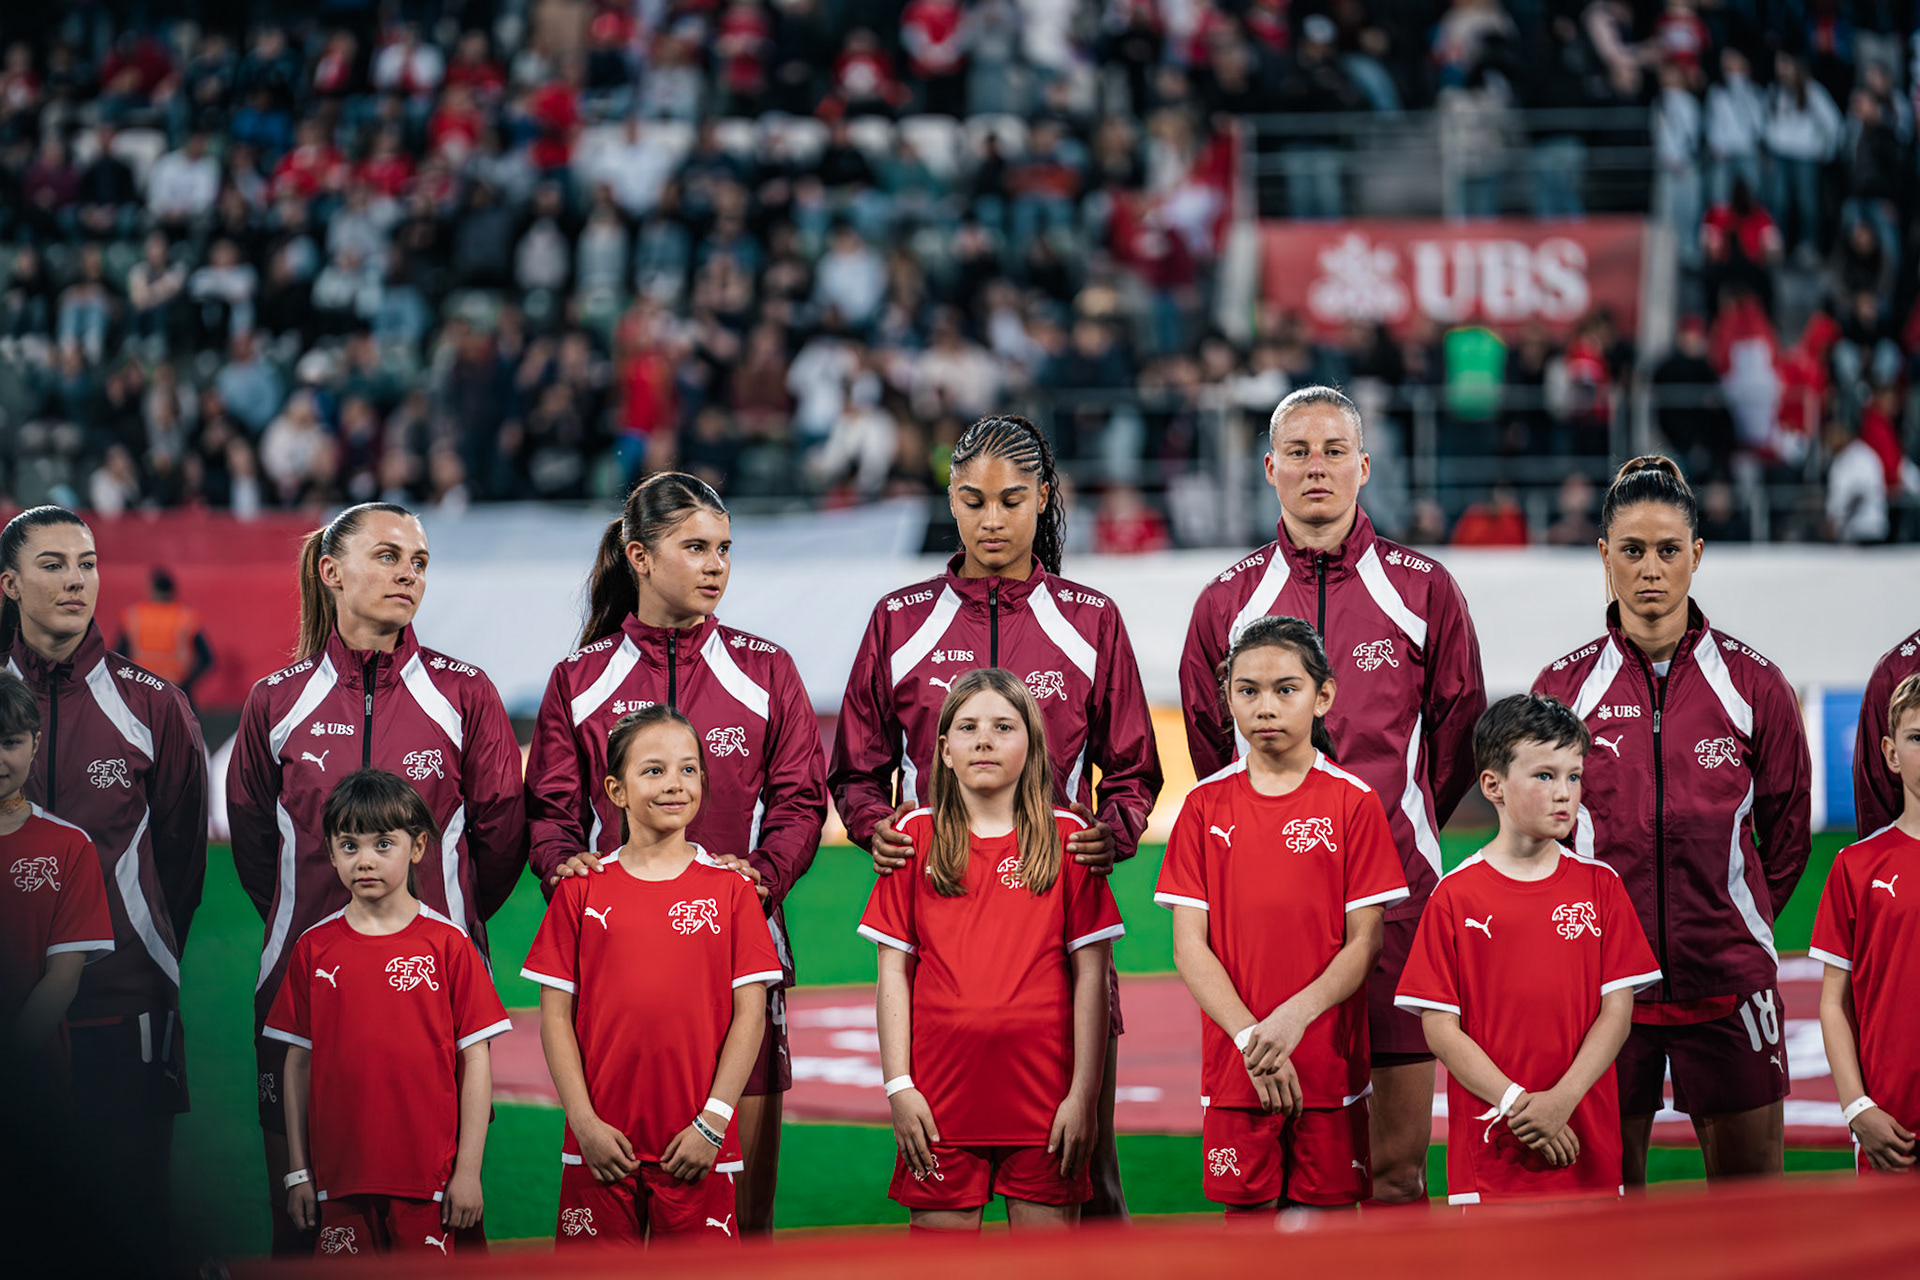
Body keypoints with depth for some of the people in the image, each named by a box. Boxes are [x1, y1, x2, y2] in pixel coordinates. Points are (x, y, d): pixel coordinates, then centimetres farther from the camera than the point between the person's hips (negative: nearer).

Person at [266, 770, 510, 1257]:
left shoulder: (447, 943, -1)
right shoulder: (315, 947, 6)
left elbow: (476, 1061, -1)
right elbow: (299, 1062, 9)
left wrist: (468, 1170, -5)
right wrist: (298, 1171, 7)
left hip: (427, 1177, -2)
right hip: (340, 1177, 2)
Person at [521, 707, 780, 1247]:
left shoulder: (729, 887, 4)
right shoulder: (582, 889, 5)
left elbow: (750, 1014, 1)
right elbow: (556, 1015, 3)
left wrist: (713, 1122, -7)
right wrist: (584, 1122, -5)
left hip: (698, 1147, 0)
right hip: (601, 1145, 1)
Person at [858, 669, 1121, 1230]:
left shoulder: (1066, 838, 5)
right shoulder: (915, 837, 6)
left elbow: (1090, 975, 3)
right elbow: (893, 973, 6)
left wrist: (1084, 1094, -3)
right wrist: (899, 1087, -2)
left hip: (1044, 1094, 0)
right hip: (940, 1095, 0)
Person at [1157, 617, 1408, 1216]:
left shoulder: (1353, 802, 0)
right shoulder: (1206, 806, 5)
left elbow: (1364, 940, -3)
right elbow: (1189, 946, 0)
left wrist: (1295, 1016, -17)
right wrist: (1251, 1037, -13)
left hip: (1330, 1064, -1)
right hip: (1234, 1065, 1)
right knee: (1248, 1214, 3)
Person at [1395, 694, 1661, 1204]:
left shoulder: (1600, 885, 6)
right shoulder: (1455, 897, 0)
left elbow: (1617, 1011, 2)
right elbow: (1439, 1027, -3)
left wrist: (1562, 1099, -12)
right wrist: (1515, 1103, -12)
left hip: (1587, 1142, 2)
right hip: (1488, 1142, -2)